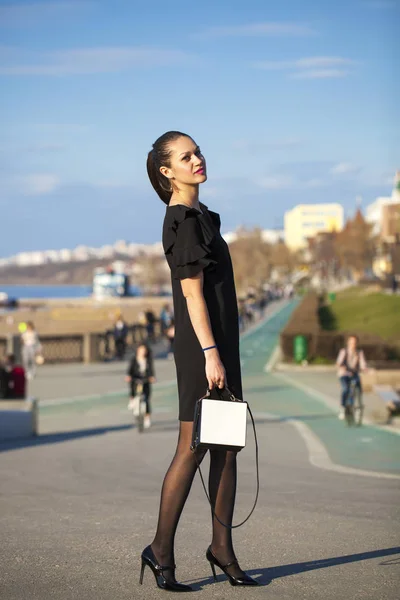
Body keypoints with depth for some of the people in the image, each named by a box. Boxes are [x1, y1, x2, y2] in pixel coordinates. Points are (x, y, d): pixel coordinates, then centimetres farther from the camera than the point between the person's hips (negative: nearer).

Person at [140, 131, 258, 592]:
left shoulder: (198, 215, 17)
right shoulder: (184, 221, -12)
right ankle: (161, 550, 3)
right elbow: (192, 292, -17)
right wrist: (210, 353, -21)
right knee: (192, 448, -5)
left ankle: (222, 548, 17)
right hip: (202, 346, -9)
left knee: (226, 447, 10)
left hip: (219, 342, 9)